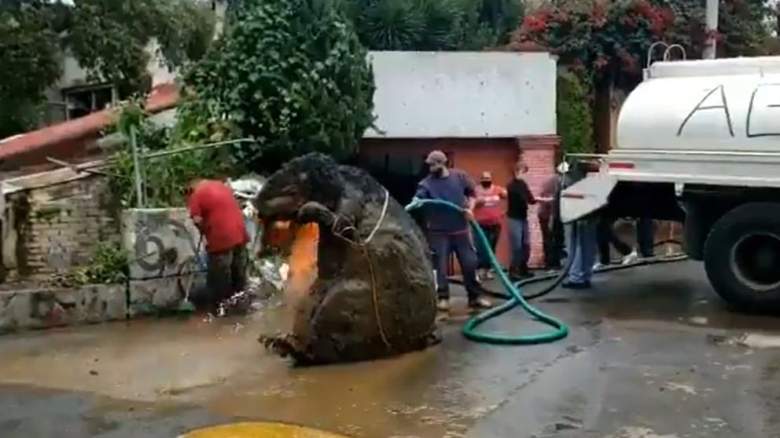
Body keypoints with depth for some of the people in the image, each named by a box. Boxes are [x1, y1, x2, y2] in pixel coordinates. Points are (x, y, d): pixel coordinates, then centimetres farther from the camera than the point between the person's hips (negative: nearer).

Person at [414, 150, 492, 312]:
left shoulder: (460, 176, 3)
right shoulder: (426, 183, -6)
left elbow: (472, 193, 13)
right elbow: (418, 199, -21)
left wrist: (470, 208, -5)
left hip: (461, 229, 2)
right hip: (439, 232, -2)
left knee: (470, 263, 6)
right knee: (440, 266, 0)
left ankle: (475, 296, 17)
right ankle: (443, 298, 11)